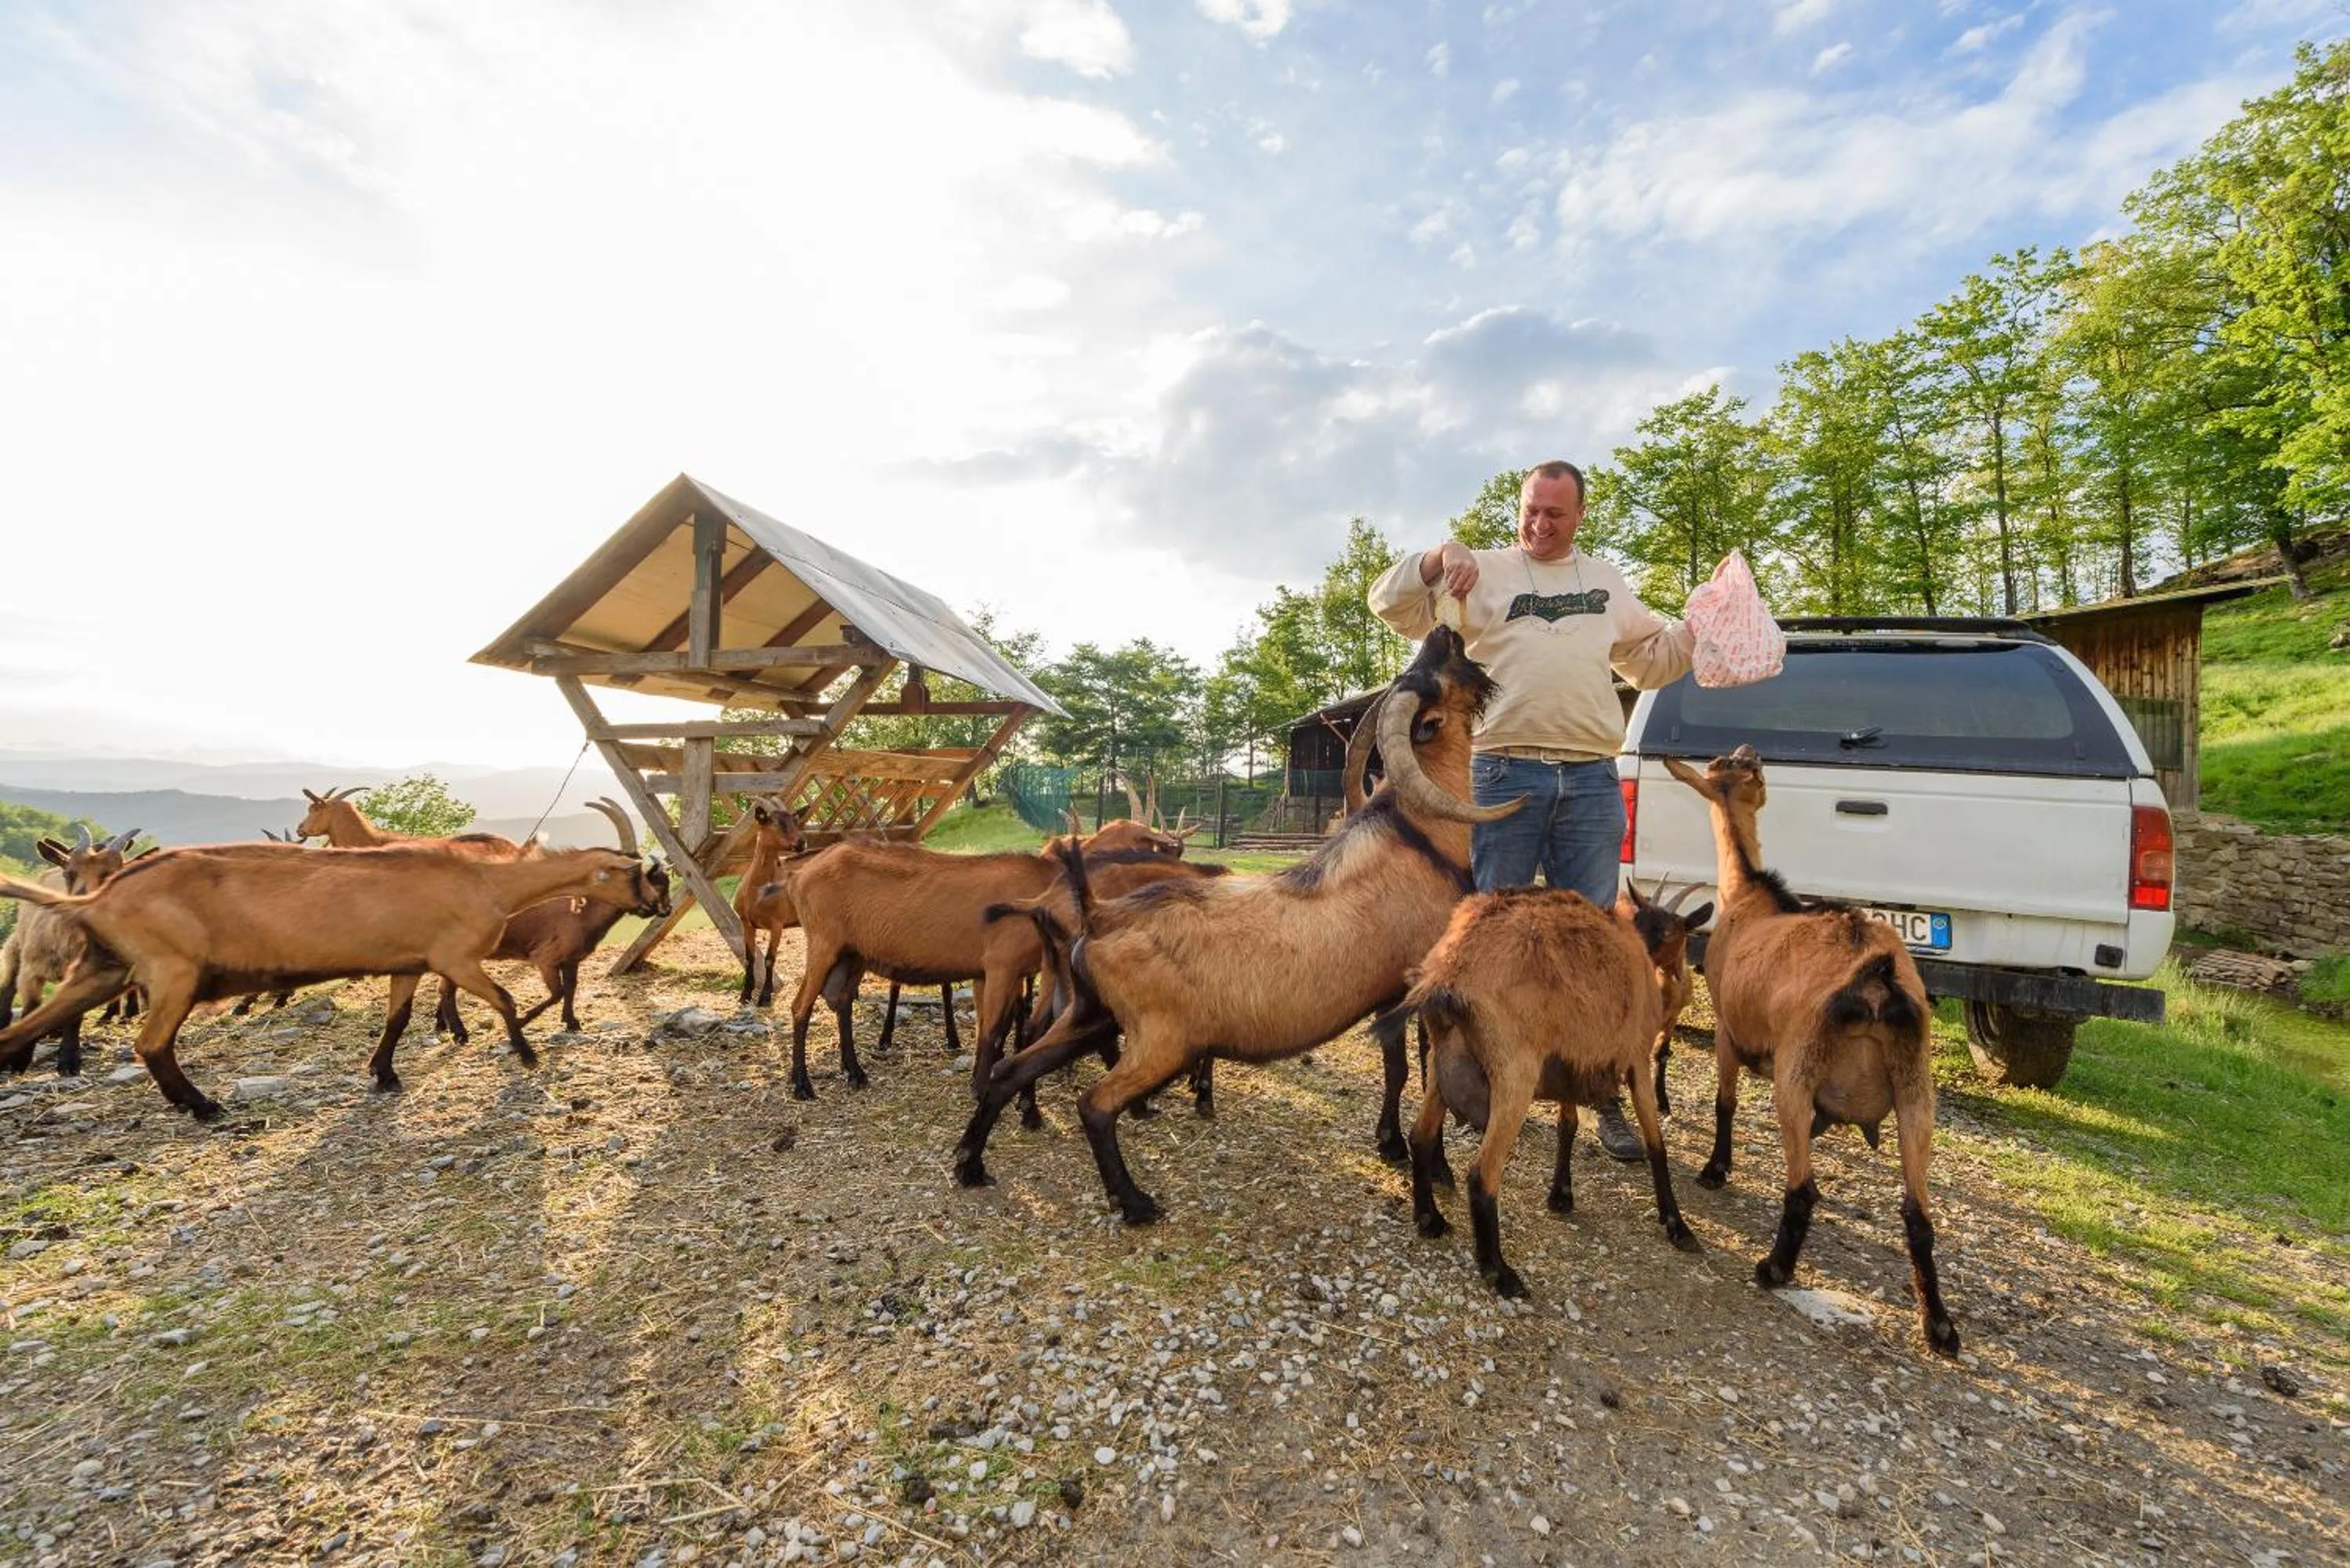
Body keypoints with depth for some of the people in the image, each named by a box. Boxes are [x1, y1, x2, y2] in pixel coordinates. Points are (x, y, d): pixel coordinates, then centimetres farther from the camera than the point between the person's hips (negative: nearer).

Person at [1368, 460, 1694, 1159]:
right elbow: (1393, 605, -2)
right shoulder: (1484, 572, 6)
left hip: (1590, 781, 3)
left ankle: (1606, 1096, 18)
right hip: (1504, 774, -3)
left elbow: (1652, 659, 27)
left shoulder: (1607, 583, 20)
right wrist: (1439, 558, -18)